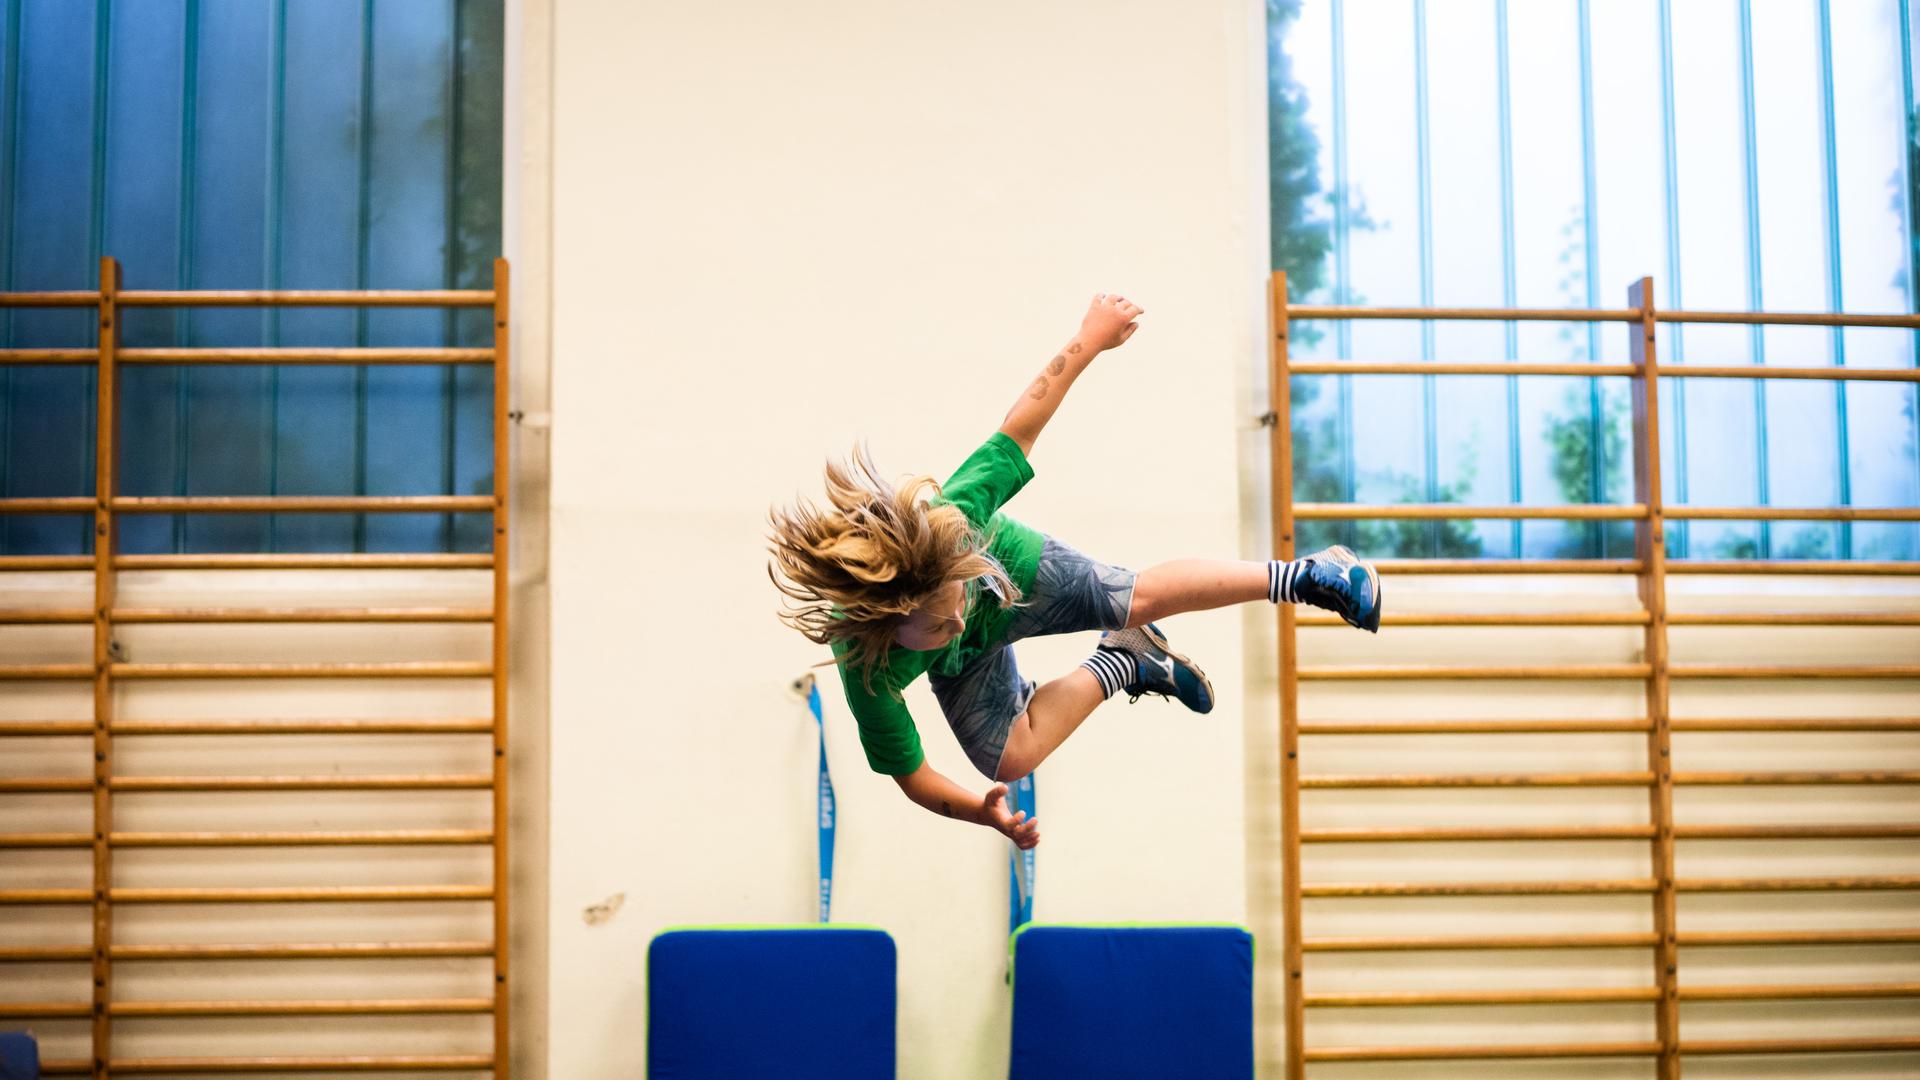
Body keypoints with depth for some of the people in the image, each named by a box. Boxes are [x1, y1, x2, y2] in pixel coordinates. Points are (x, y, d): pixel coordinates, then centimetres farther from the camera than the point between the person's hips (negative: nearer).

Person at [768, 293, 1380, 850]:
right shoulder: (868, 677, -45)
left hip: (1011, 568, 0)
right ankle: (1122, 666, 22)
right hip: (962, 664, 0)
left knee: (1139, 598, -1)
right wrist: (978, 812, -40)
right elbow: (909, 775, -28)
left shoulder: (944, 519, -45)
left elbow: (1016, 430, -32)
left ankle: (1303, 577, 20)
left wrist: (1089, 340, -26)